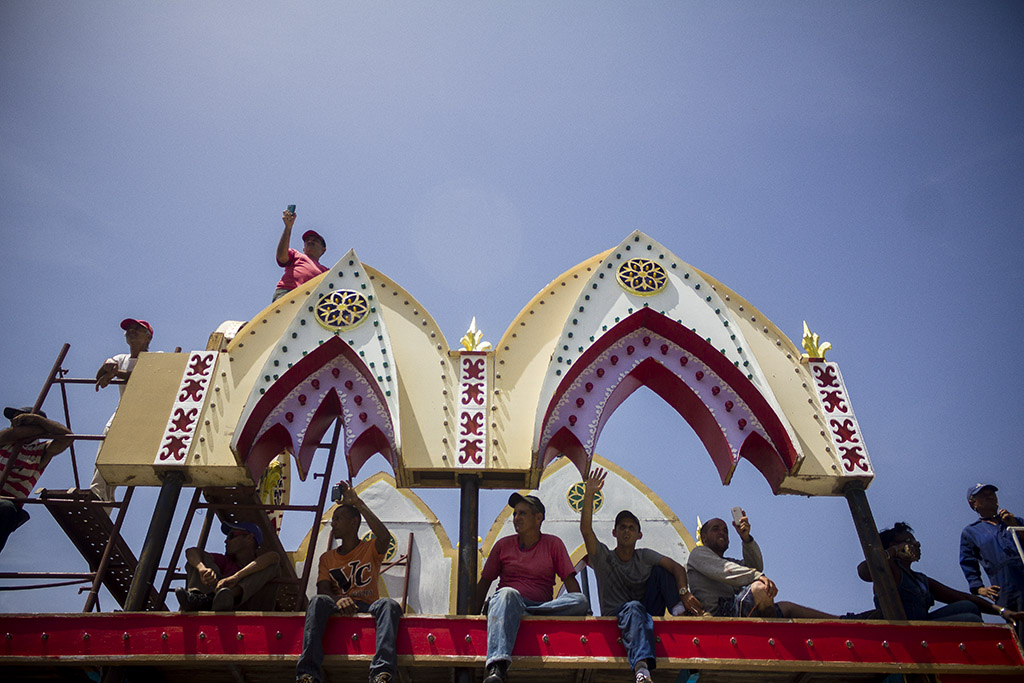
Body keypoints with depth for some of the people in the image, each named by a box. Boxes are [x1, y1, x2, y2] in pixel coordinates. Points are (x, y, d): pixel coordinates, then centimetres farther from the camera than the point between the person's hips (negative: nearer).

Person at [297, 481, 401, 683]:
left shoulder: (370, 550, 11)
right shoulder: (327, 558, 21)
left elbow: (385, 537, -15)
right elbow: (323, 591, 5)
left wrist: (358, 503, -9)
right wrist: (338, 599, -22)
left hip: (368, 607, -2)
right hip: (337, 609, 2)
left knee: (389, 604, -34)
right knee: (318, 601, -31)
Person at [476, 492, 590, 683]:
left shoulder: (553, 544, 13)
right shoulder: (503, 545, 15)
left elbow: (570, 580, 7)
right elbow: (484, 582, 14)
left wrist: (582, 610, -9)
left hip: (543, 607, 1)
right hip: (508, 602, 0)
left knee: (580, 600, -26)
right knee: (508, 593, -37)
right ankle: (497, 667, -55)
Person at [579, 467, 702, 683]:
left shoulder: (644, 556, 12)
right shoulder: (603, 557, 5)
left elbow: (677, 567, -5)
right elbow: (586, 530, -14)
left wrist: (684, 593, -27)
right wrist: (589, 494, -25)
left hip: (647, 615, 3)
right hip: (615, 616, -3)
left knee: (659, 570, -7)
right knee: (633, 607, -40)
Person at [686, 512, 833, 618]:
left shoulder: (728, 561, 34)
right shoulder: (698, 553, 10)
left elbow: (756, 566, 16)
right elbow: (723, 570, -10)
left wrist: (746, 538, 3)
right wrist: (758, 577, -21)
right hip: (721, 612, -8)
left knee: (787, 608, 5)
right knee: (760, 588, -29)